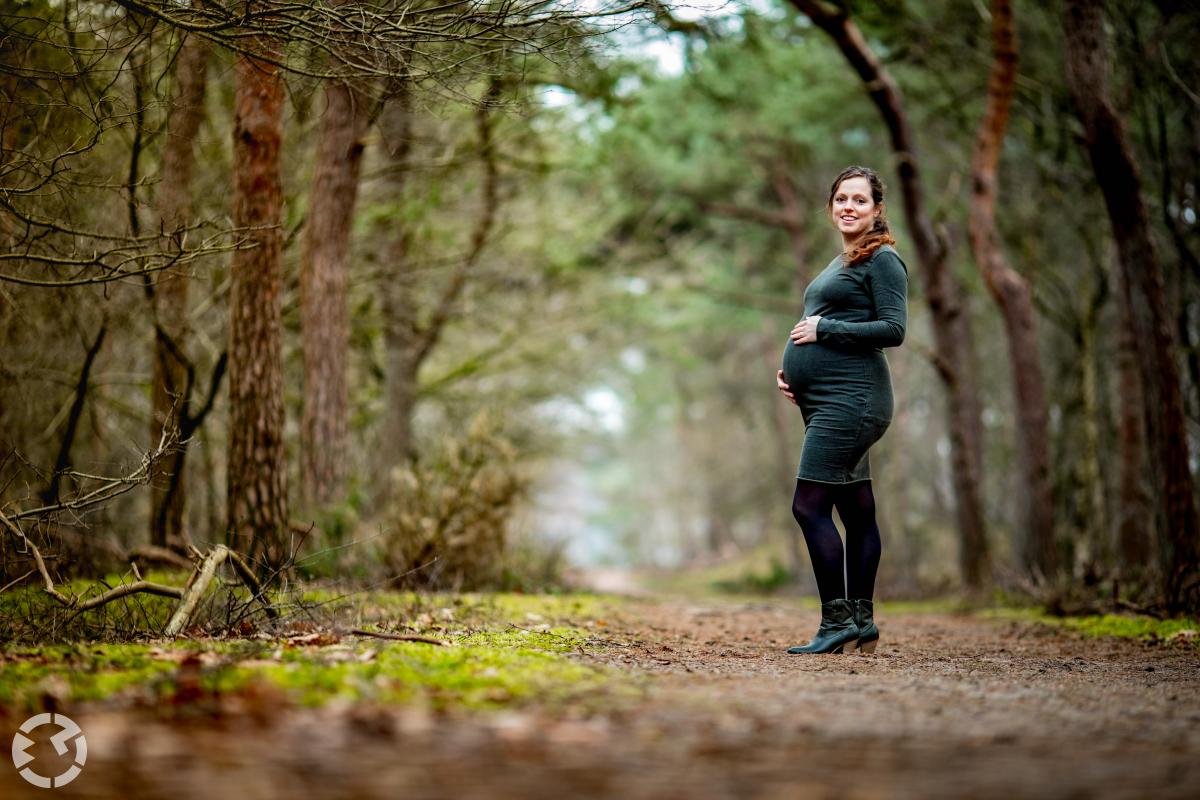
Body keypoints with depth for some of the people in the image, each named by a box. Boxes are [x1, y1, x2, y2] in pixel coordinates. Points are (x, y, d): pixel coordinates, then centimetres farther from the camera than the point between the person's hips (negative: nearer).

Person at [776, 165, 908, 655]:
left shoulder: (883, 260, -5)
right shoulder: (840, 265, 22)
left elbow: (893, 329, -15)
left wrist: (822, 329, -12)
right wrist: (792, 370, 12)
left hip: (851, 399, -9)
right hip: (825, 402, 9)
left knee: (809, 505, -13)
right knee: (856, 510, 10)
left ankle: (837, 622, -9)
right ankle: (861, 623, 15)